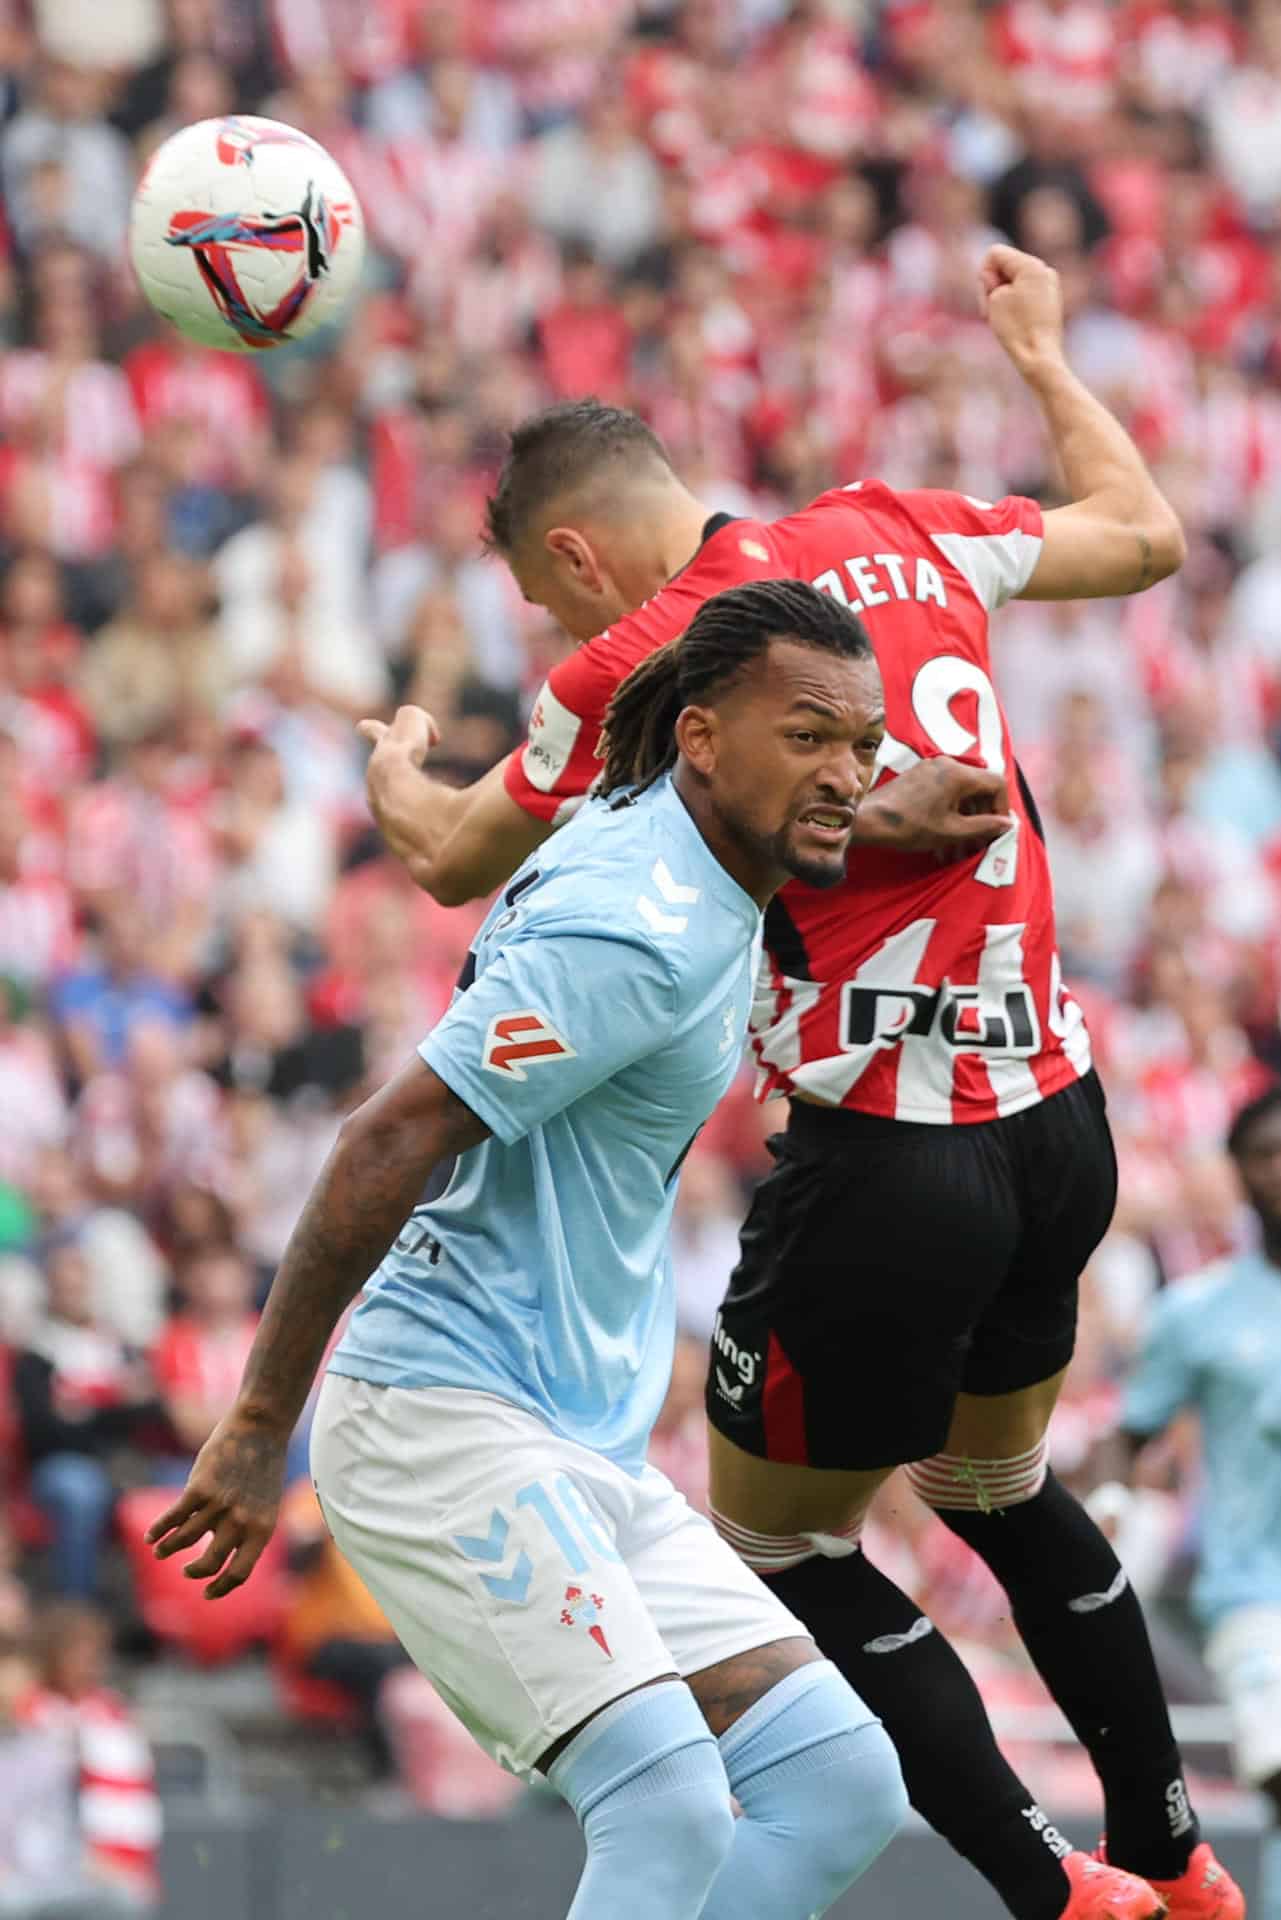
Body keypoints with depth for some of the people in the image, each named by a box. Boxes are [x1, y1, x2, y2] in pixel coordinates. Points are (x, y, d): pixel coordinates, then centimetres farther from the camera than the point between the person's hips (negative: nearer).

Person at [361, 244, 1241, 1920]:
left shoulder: (643, 661, -9)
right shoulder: (901, 534, 5)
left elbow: (455, 861, 8)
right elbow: (1145, 537, 22)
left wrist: (394, 770, 31)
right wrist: (1043, 357, 36)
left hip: (887, 1155, -7)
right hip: (1057, 1120, 7)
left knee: (779, 1547, 9)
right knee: (999, 1488, 28)